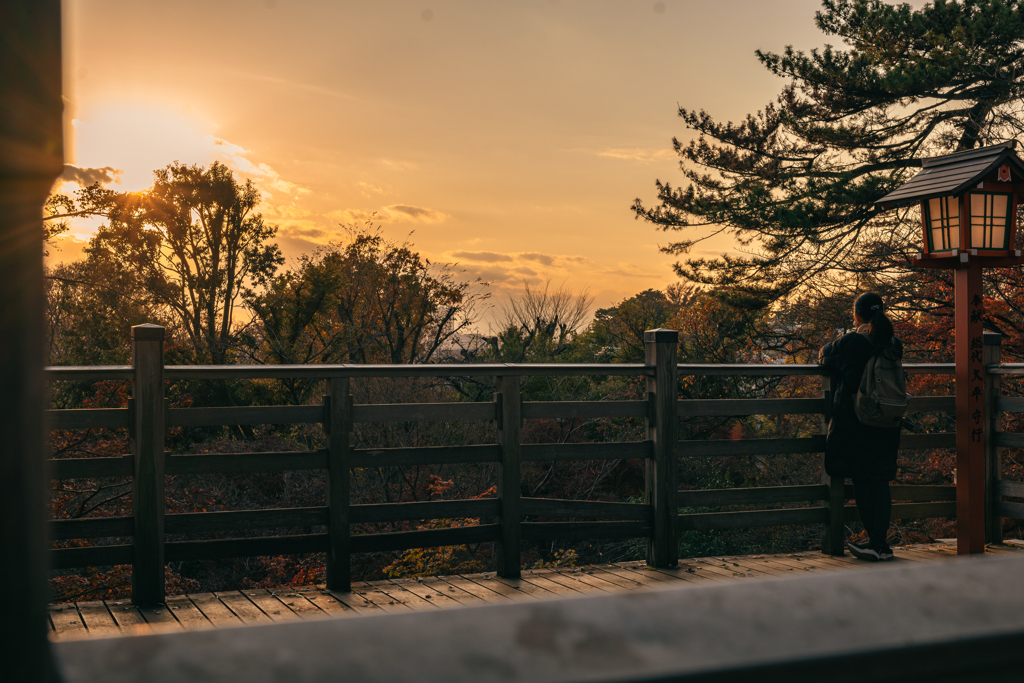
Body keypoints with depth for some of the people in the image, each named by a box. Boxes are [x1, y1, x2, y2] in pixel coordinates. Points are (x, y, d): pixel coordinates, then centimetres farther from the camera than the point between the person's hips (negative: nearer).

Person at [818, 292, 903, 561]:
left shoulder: (850, 343, -12)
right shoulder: (894, 345, 3)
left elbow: (824, 356, 5)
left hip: (853, 424, -5)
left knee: (861, 482, 2)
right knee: (880, 483, 8)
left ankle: (877, 543, 3)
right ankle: (879, 543, 5)